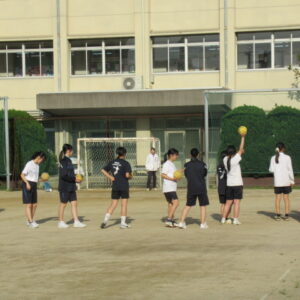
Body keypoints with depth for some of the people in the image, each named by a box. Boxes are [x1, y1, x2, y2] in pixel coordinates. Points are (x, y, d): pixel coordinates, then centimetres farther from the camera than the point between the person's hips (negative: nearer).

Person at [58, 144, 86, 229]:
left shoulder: (68, 160, 12)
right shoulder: (64, 161, -16)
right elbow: (63, 175, -22)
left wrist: (75, 178, 7)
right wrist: (74, 179, -16)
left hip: (71, 187, 9)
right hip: (65, 187, -9)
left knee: (74, 203, 5)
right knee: (63, 204, 3)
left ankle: (76, 222, 6)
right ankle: (61, 222, 15)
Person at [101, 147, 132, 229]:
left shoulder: (112, 163, 7)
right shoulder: (126, 163, -10)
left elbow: (103, 170, 8)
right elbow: (127, 175, -19)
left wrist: (110, 177, 7)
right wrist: (130, 176, 2)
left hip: (115, 186, 5)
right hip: (124, 186, -5)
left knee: (113, 204, 9)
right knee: (124, 204, 4)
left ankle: (105, 220, -4)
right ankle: (123, 223, 7)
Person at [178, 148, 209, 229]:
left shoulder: (187, 165, -1)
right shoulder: (202, 164, -6)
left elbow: (186, 175, 8)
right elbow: (205, 174, 7)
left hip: (191, 188, 2)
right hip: (201, 188, -2)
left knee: (188, 205, 11)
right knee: (203, 205, 7)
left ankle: (182, 222, 6)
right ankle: (203, 224, 6)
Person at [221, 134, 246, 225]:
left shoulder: (225, 160, 1)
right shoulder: (235, 159, -14)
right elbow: (241, 149, -6)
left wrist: (240, 152, 17)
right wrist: (242, 137, -1)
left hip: (229, 184, 5)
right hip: (237, 183, -5)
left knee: (228, 202, 11)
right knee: (237, 202, -3)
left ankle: (223, 219, 11)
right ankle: (235, 219, -6)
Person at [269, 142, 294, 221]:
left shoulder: (273, 158, -1)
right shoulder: (287, 157, -7)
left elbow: (271, 170, -1)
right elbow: (290, 170, -6)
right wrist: (292, 180, 1)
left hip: (277, 181, 1)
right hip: (286, 180, -1)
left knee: (278, 197, 6)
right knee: (286, 197, 5)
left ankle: (278, 215, 5)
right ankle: (286, 215, 4)